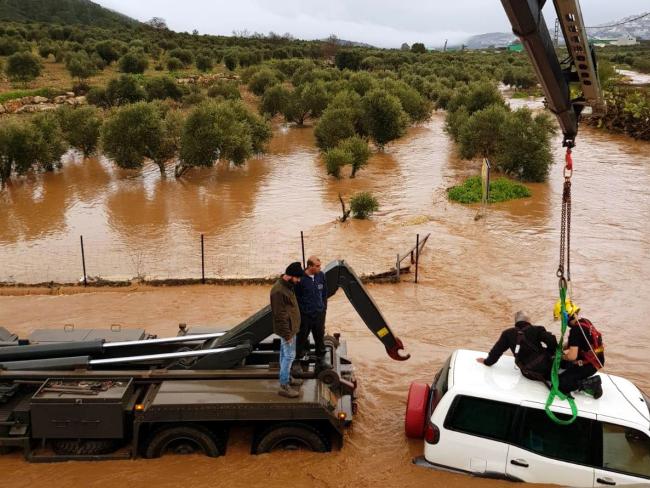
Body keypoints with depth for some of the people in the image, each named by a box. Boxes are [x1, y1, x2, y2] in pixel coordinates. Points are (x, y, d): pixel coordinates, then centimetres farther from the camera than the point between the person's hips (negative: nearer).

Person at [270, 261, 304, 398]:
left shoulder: (287, 286, 5)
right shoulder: (279, 291, -27)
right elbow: (280, 315, -25)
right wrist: (287, 333, -22)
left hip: (290, 327, 10)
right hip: (287, 329, -10)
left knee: (285, 354, 21)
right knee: (289, 356, -4)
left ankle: (287, 377, 34)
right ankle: (284, 387, 3)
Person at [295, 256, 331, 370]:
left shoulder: (321, 275, -3)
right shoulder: (301, 278, -18)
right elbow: (295, 297, -10)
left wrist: (324, 308, 12)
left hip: (319, 313, 4)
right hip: (305, 314, -4)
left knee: (320, 337, 15)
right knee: (302, 337, 7)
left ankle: (321, 359, 28)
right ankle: (297, 359, 24)